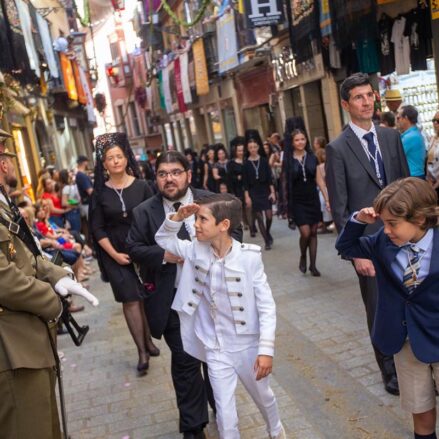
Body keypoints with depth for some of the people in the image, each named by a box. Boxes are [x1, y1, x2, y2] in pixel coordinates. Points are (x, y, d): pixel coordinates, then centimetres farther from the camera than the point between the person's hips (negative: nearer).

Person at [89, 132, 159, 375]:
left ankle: (148, 340, 24)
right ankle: (142, 351, 3)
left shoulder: (142, 186, -4)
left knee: (146, 297, 8)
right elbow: (97, 228, -2)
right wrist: (114, 254, -9)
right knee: (130, 300, -2)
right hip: (116, 254, 0)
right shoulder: (99, 193, -3)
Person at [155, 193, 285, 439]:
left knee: (263, 397, 25)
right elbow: (163, 240, 6)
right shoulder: (196, 251, -9)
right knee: (226, 416, 7)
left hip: (247, 345, -2)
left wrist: (266, 350, -19)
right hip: (215, 350, 2)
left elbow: (266, 306, -17)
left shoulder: (249, 257, -22)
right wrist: (177, 217, -13)